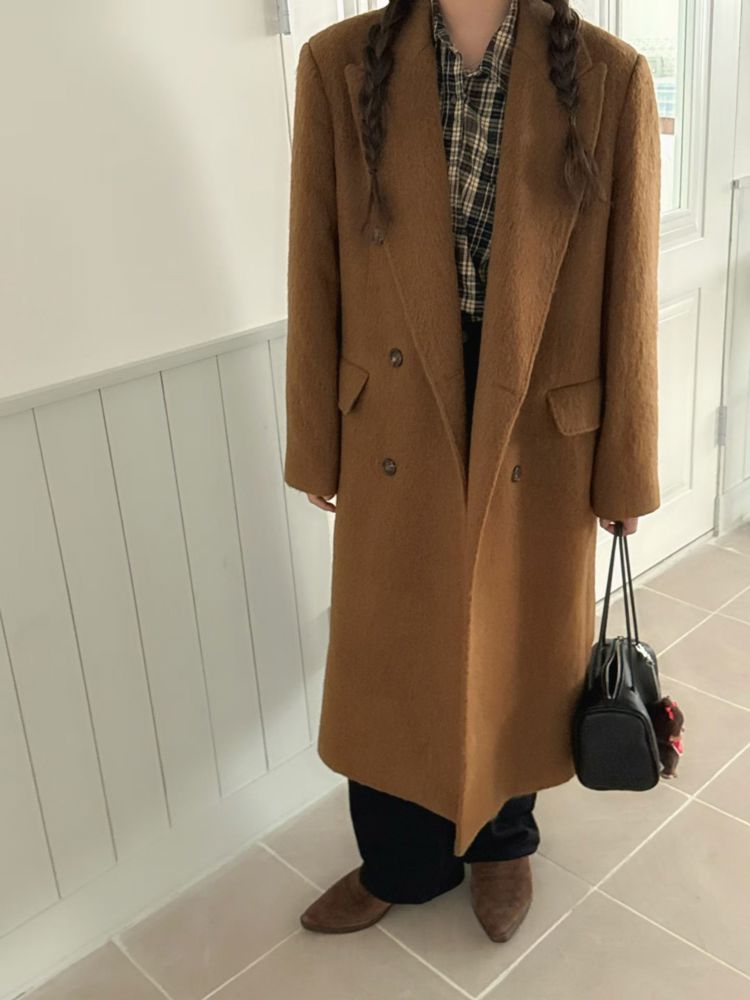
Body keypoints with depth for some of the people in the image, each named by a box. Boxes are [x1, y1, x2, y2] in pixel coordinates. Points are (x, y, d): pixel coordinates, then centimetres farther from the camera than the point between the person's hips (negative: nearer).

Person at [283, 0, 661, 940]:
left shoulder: (609, 77, -10)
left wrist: (625, 466, -1)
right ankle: (401, 861, 44)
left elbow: (627, 289, -5)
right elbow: (317, 272, -2)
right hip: (394, 436, 1)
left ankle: (501, 839, 49)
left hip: (539, 436, 0)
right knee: (392, 659, 16)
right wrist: (316, 446, 2)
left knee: (518, 650, 19)